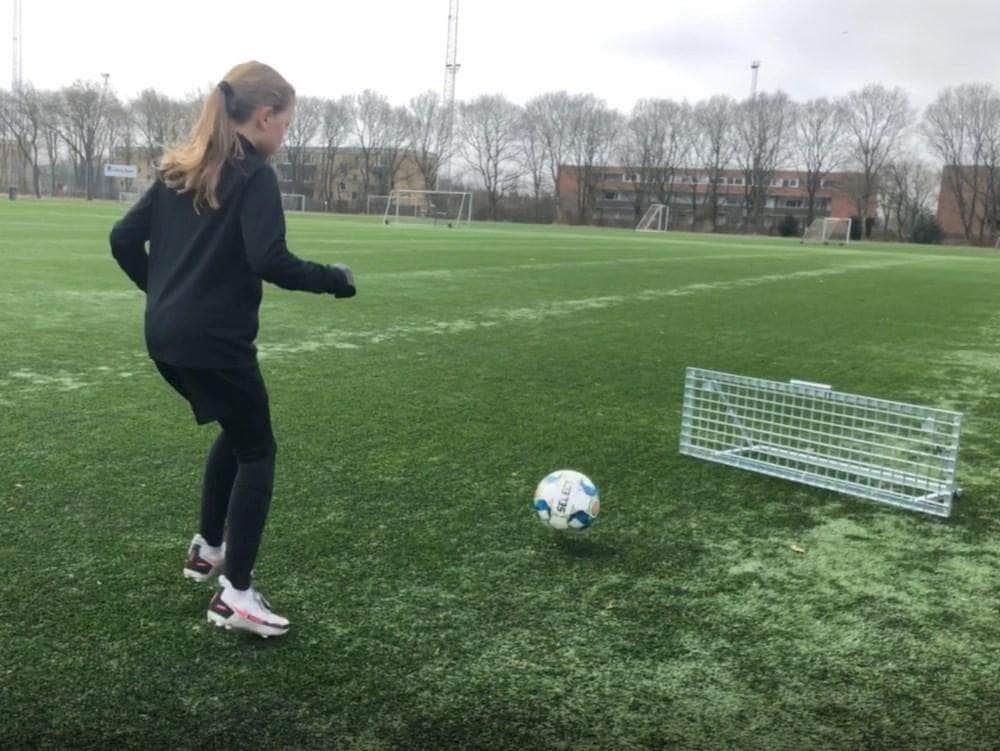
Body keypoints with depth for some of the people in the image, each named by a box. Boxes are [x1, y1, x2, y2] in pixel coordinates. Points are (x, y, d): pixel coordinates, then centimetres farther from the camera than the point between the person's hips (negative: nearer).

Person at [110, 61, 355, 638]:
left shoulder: (181, 171, 12)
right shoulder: (254, 176, -11)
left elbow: (124, 239, 11)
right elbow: (271, 262, -23)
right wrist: (337, 279, -9)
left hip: (166, 337, 8)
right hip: (216, 341, -8)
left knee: (236, 432, 27)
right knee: (258, 452, 6)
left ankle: (209, 548, 36)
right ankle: (236, 595, 4)